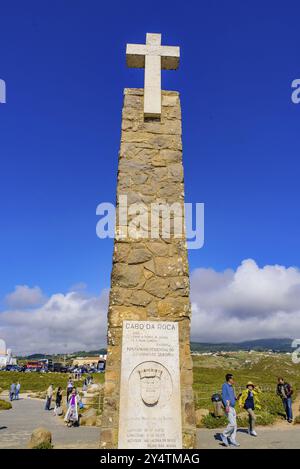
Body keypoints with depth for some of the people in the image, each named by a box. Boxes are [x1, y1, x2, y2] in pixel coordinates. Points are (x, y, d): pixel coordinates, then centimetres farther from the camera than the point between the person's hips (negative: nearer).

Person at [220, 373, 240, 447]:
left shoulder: (231, 387, 18)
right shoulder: (225, 385, -6)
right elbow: (223, 396, -14)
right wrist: (226, 406, -22)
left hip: (232, 408, 8)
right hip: (228, 407, -8)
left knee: (234, 425, 6)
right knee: (232, 423, -14)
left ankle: (232, 441, 12)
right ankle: (224, 435, 2)